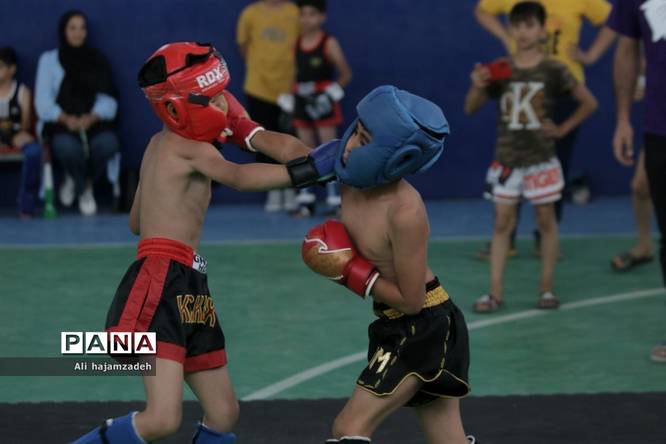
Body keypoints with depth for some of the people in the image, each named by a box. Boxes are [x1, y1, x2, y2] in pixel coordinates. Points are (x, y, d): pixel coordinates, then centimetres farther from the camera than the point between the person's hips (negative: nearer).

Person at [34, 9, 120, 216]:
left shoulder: (97, 61, 11)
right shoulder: (49, 59, 7)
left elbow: (107, 99, 3)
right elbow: (43, 101, 0)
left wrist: (91, 118, -19)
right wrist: (66, 119, -19)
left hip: (92, 122, 2)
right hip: (60, 123, -2)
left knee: (108, 143, -34)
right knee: (67, 147, -38)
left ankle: (79, 180, -2)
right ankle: (85, 190, -5)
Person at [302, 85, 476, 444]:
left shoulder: (405, 212, -28)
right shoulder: (352, 180, -8)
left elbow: (411, 300, -21)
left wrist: (353, 274, -17)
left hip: (424, 329, -8)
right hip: (396, 327, 8)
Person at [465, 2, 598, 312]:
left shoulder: (552, 71, -6)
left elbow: (589, 103, 0)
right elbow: (471, 109, 1)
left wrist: (562, 129, -4)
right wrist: (478, 87, -18)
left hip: (541, 159, -2)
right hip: (507, 159, 2)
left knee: (546, 221, 7)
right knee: (502, 223, 2)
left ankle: (547, 289, 14)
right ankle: (495, 293, 2)